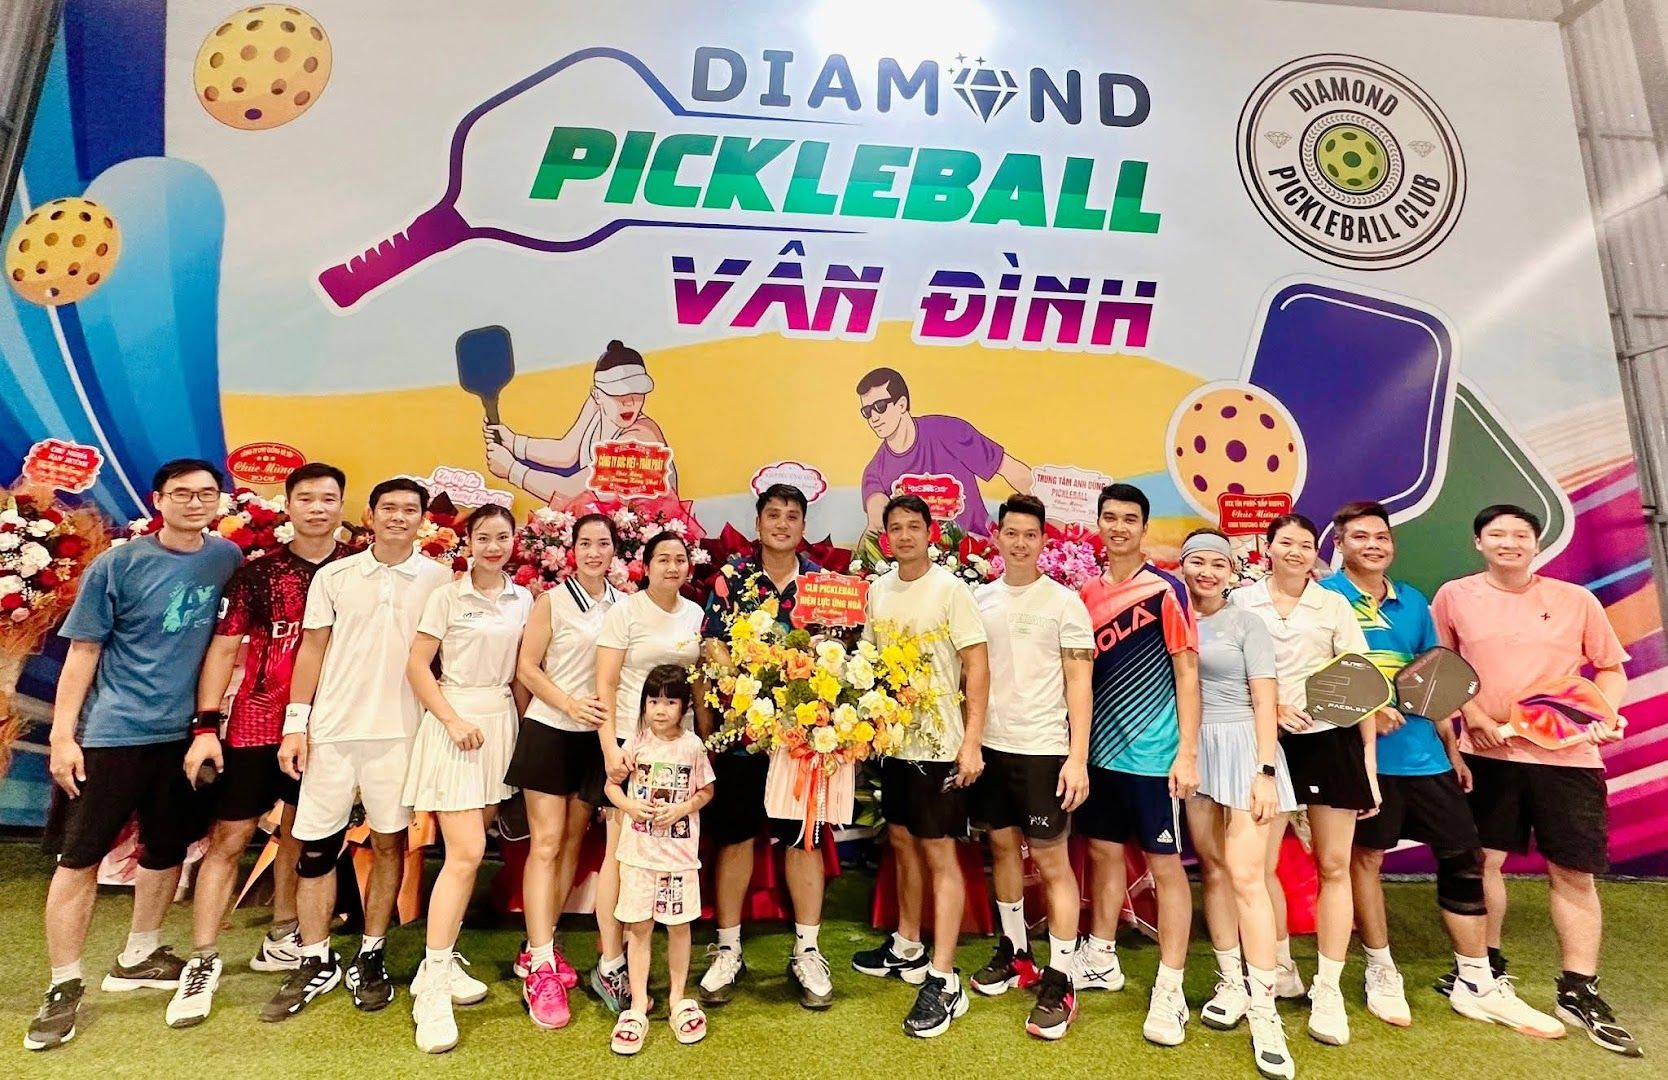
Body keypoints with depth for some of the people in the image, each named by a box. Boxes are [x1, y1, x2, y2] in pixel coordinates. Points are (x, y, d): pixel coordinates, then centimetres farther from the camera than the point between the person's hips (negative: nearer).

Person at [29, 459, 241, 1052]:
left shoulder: (228, 558, -1)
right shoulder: (117, 565, -9)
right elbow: (83, 652, -6)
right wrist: (62, 735, -9)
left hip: (184, 733, 4)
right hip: (111, 733, -3)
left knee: (167, 850, 16)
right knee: (78, 858, 3)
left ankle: (137, 957, 35)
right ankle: (64, 986, 19)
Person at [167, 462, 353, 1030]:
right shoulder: (258, 572, -4)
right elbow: (224, 648, -4)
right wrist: (206, 726, -10)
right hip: (256, 724, -1)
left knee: (299, 832, 16)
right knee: (228, 838, 3)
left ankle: (281, 939, 33)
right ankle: (203, 961, 18)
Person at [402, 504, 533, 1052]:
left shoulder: (523, 600, 8)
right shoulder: (447, 596, -6)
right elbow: (417, 665, -7)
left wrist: (519, 722, 8)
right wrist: (453, 720, -15)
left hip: (502, 722, 5)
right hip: (455, 722, -5)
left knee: (470, 850, 11)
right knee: (466, 853, -12)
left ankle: (444, 957, 25)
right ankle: (431, 987, -3)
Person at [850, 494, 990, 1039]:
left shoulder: (951, 589, -11)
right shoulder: (877, 590, 5)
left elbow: (977, 668, -13)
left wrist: (972, 742, -17)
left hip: (939, 744, -6)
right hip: (892, 740, 6)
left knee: (939, 852, 0)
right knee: (902, 841, 18)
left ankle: (943, 981, 9)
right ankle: (908, 948, 37)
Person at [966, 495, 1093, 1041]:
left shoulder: (1064, 602, -6)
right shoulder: (980, 598, 6)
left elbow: (1079, 683, -7)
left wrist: (1078, 757, -14)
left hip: (1042, 749, -5)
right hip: (989, 745, 5)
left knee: (1051, 859, 1)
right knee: (1002, 847, 15)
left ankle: (1059, 981, 13)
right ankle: (1015, 952, 33)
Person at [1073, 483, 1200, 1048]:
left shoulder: (1165, 589, -9)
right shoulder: (1086, 593, 5)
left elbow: (1187, 672, -9)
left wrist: (1188, 752, -13)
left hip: (1152, 753, -5)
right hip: (1100, 749, 5)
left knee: (1165, 864, 5)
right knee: (1104, 852, 17)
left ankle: (1169, 991, 16)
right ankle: (1101, 960, 33)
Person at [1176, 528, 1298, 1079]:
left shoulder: (1247, 624, -1)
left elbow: (1265, 703, -5)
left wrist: (1265, 772, -12)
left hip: (1243, 749, -3)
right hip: (1195, 753, 4)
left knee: (1246, 875, -9)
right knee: (1213, 870, 9)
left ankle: (1264, 1013, -2)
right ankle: (1231, 984, 22)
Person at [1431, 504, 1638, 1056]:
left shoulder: (1576, 599, 2)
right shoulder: (1454, 596, 0)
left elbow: (1611, 668, 9)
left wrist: (1604, 714, -9)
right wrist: (1474, 715, -6)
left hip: (1567, 755, 1)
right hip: (1488, 752, 0)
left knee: (1574, 873, 5)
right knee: (1484, 859, 8)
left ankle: (1579, 992, 19)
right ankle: (1488, 965, 27)